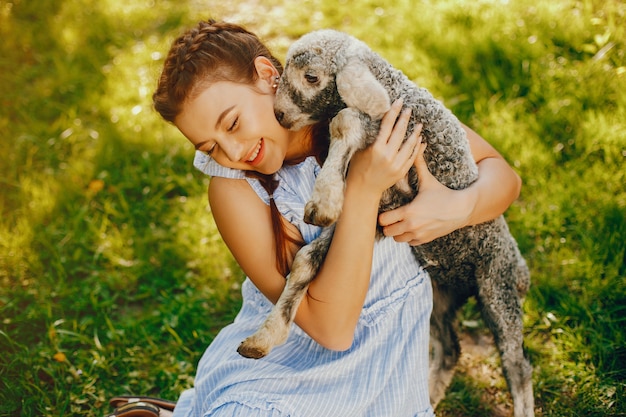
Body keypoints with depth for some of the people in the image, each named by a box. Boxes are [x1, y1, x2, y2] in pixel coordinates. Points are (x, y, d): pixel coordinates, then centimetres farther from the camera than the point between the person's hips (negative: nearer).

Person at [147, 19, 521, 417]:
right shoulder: (235, 188, -16)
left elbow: (503, 174, -5)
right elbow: (331, 326, -22)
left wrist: (459, 207, -27)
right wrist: (363, 190, -30)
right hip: (287, 360, -2)